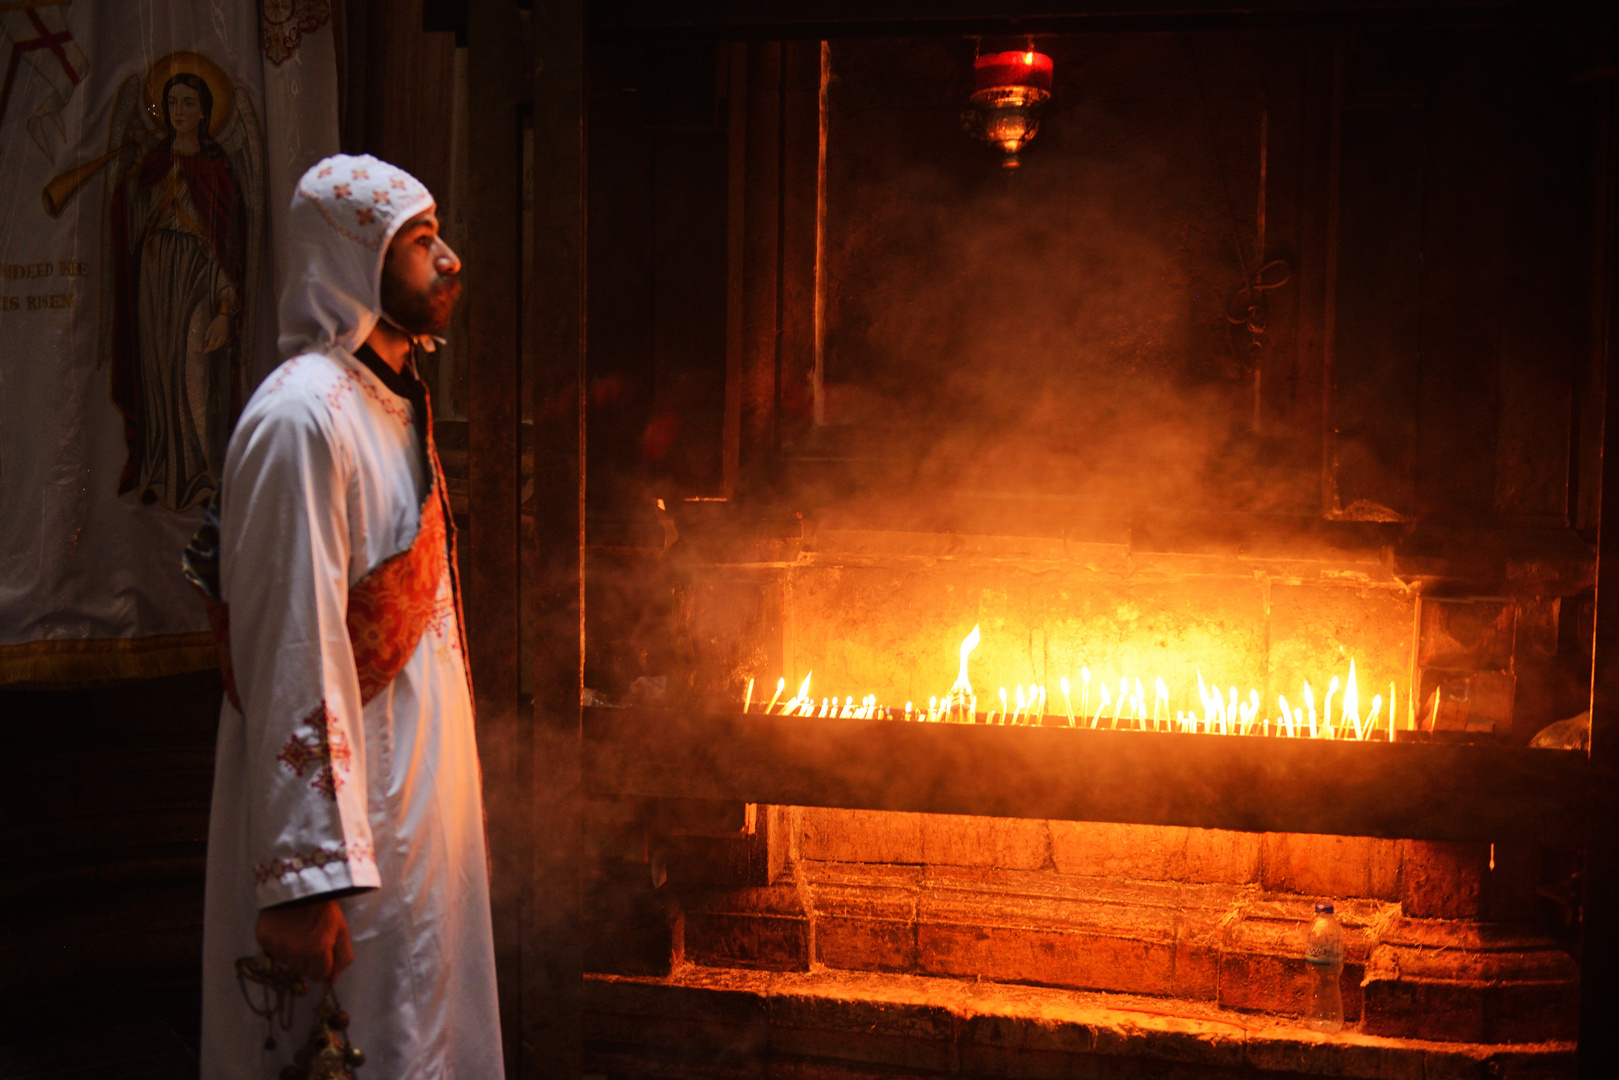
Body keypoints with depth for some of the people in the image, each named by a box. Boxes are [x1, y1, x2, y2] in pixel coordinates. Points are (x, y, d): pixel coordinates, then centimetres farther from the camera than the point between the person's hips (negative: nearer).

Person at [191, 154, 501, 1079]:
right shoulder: (304, 419, -19)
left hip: (417, 789, 10)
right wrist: (306, 878, -25)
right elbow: (291, 663, -24)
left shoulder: (393, 402, 13)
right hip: (342, 801, -10)